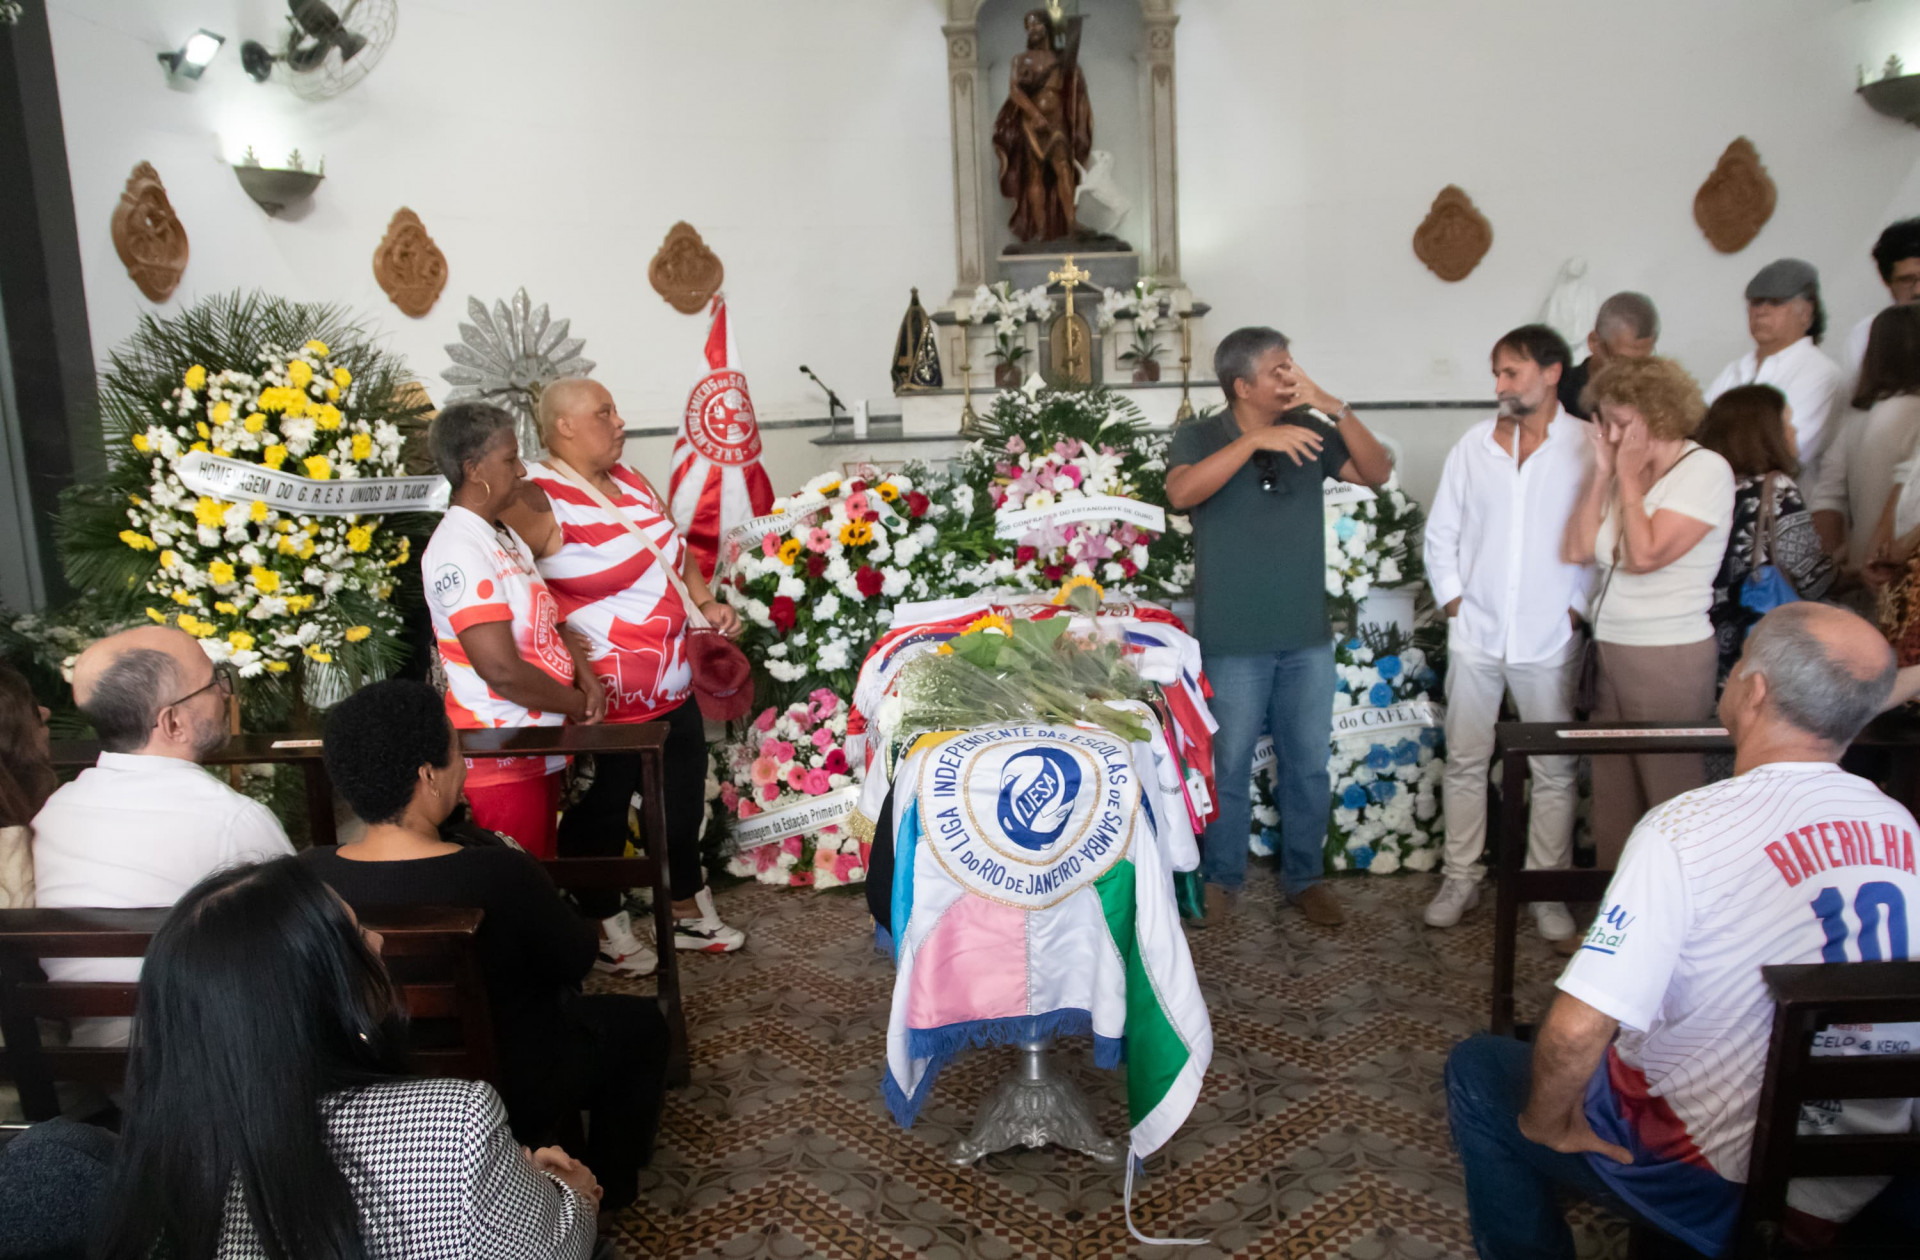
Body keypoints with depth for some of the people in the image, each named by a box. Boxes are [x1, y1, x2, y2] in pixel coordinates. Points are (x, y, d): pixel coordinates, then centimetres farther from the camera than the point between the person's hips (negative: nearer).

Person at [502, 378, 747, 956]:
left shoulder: (627, 479, 8)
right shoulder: (539, 501, -18)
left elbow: (675, 546, 21)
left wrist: (707, 602, 6)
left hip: (675, 690, 9)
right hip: (607, 702, -8)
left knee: (682, 806, 20)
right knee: (601, 815, 10)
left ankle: (688, 912, 38)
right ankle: (606, 927, 30)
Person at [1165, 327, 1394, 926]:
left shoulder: (1309, 432, 5)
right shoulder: (1201, 438, -7)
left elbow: (1377, 472, -2)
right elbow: (1181, 493, -26)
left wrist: (1335, 408, -14)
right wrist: (1255, 439, -31)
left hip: (1308, 636, 4)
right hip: (1234, 641, -4)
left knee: (1309, 764, 12)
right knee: (1228, 765, 8)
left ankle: (1304, 875, 29)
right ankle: (1221, 877, 25)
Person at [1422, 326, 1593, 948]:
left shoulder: (1588, 447, -4)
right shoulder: (1475, 444, 4)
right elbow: (1441, 531, 9)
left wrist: (1577, 607, -7)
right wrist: (1452, 599, 2)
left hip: (1548, 639, -2)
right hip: (1476, 633, 2)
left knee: (1554, 770, 6)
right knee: (1465, 761, 9)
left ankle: (1547, 888, 19)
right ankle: (1460, 878, 21)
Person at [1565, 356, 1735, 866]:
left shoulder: (1705, 470, -8)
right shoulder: (1626, 470, 12)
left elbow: (1645, 554, -18)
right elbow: (1579, 549, 2)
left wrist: (1628, 475, -9)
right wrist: (1603, 470, 1)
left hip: (1670, 656, -7)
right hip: (1610, 648, 7)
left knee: (1669, 793, 0)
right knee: (1612, 790, 11)